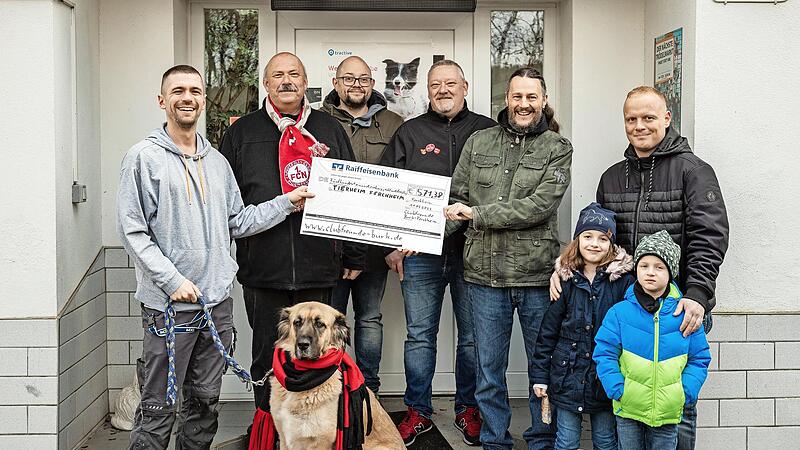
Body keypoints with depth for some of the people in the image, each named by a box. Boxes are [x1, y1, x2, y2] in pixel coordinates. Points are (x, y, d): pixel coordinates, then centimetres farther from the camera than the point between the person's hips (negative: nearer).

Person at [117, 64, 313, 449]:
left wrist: (287, 202, 9)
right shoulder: (144, 158, -4)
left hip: (217, 301, 6)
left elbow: (237, 222, 16)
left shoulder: (217, 162, 14)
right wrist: (172, 280, -17)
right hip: (169, 304, -5)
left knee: (205, 401, 15)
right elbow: (132, 230, -10)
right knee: (158, 406, 0)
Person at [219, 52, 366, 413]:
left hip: (319, 268, 1)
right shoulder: (242, 133, 8)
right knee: (267, 356, 8)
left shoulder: (329, 130, 10)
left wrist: (354, 257, 7)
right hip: (262, 270, 0)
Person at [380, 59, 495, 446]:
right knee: (419, 336, 7)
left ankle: (468, 410, 25)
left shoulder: (488, 132, 7)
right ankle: (418, 412, 20)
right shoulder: (409, 133, 8)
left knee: (472, 337, 9)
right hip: (419, 253, 0)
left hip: (473, 253, 0)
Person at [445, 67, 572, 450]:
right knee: (489, 368, 12)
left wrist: (477, 214, -15)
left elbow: (540, 206, -13)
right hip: (485, 274, 2)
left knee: (542, 366, 11)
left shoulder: (557, 148, 0)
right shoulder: (478, 142, 9)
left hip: (538, 275, -2)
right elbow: (456, 198, 8)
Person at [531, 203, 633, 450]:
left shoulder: (623, 281, -7)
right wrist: (540, 375, 2)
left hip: (606, 379, -1)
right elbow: (547, 332, 3)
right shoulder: (567, 280, -3)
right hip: (568, 377, 1)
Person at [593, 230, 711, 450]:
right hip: (628, 408, 0)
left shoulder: (685, 314, -2)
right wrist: (618, 390, -13)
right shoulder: (619, 312, -6)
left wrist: (685, 394, -7)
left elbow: (700, 360, 3)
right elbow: (604, 354, -4)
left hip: (668, 412, 1)